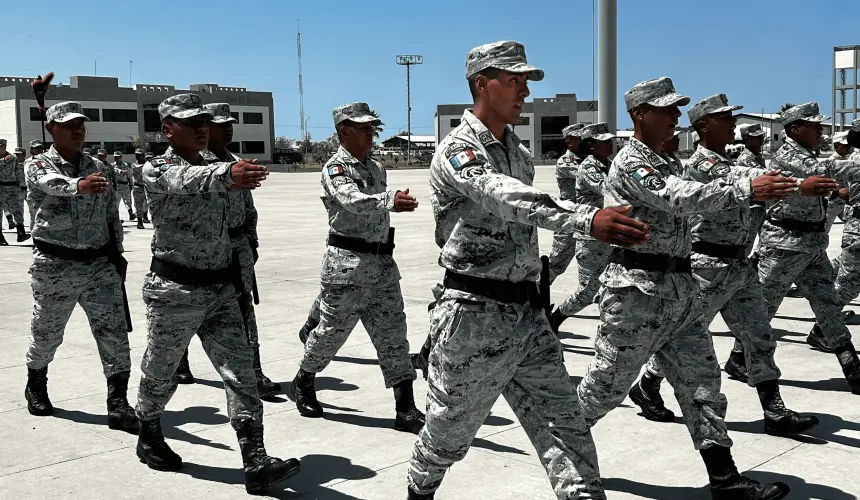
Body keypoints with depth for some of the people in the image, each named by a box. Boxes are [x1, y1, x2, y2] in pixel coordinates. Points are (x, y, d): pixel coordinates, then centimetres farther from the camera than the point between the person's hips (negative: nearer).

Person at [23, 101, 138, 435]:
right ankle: (36, 387, 40)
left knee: (115, 335, -6)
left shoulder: (97, 166, 10)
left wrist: (116, 252, 10)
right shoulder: (38, 166, -4)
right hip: (55, 266, -3)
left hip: (100, 264, 3)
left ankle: (118, 405, 0)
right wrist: (80, 185, -50)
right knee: (46, 335, 13)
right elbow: (53, 183, -29)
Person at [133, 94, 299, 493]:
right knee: (160, 373, 13)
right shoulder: (156, 170, -12)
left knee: (241, 371, -5)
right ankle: (149, 438, 40)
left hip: (219, 288, 5)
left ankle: (256, 463, -7)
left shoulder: (211, 169, 10)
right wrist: (226, 174, -55)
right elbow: (185, 181, -36)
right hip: (174, 291, -5)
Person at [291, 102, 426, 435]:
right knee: (332, 330, 6)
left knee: (393, 333, 0)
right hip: (347, 264, -6)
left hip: (382, 263, 7)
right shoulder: (335, 168, -10)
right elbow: (353, 201, -30)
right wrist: (391, 200, -46)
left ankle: (406, 409, 0)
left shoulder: (376, 168, 15)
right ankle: (303, 383, 31)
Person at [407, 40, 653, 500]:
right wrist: (587, 220, -47)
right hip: (474, 315, -6)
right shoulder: (456, 150, -14)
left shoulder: (518, 153, 12)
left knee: (563, 421, -1)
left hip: (527, 313, 7)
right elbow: (507, 199, -33)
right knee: (449, 428, 11)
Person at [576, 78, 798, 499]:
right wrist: (747, 189, -31)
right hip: (638, 290, -9)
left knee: (701, 379, 4)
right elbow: (680, 198, -26)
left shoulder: (660, 163, 19)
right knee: (607, 383, 3)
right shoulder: (631, 161, -12)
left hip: (678, 289, 9)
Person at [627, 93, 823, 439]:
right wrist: (799, 186, -41)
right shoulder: (700, 164, -15)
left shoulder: (725, 162, 16)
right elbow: (741, 179, -30)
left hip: (740, 264, 9)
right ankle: (646, 388, 23)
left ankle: (775, 413, 8)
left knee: (760, 337, 5)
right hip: (709, 265, -9)